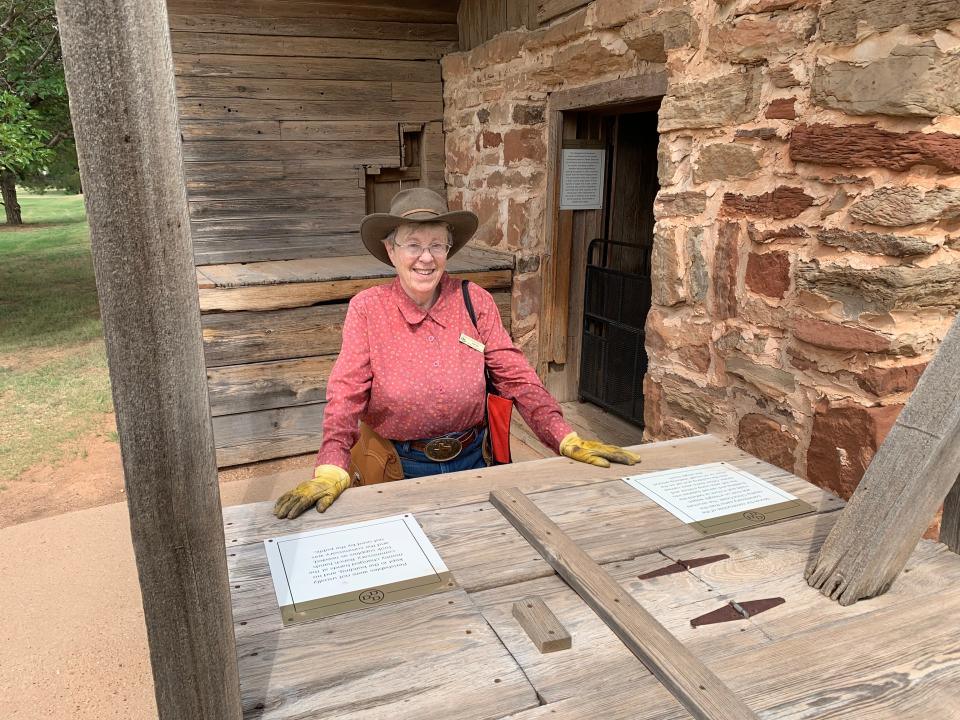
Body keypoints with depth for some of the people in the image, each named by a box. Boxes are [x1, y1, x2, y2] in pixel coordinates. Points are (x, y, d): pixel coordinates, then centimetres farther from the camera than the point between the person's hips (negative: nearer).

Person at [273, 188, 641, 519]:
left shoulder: (476, 302, -2)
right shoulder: (367, 309, -7)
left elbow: (518, 379, -4)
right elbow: (347, 394, -11)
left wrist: (568, 440, -14)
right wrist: (331, 471, -26)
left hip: (470, 462, 2)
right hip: (400, 469, -1)